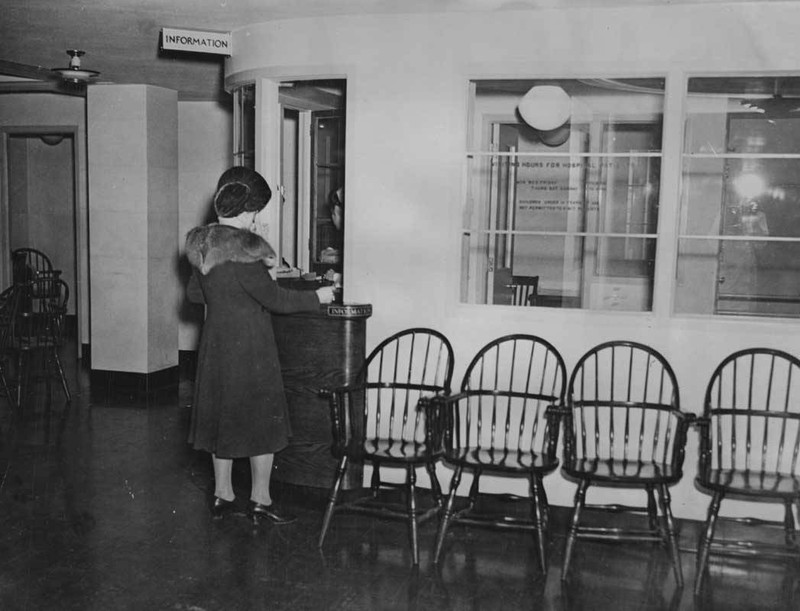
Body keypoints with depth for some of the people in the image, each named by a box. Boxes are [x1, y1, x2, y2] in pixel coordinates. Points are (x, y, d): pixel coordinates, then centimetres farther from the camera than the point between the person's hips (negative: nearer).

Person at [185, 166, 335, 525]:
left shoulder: (203, 244, 4)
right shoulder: (242, 247, -21)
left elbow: (194, 293, 16)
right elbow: (273, 298, -18)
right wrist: (316, 298, -7)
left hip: (215, 343, 8)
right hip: (249, 345, -8)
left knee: (222, 414, 16)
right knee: (261, 417, 4)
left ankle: (222, 495, 25)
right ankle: (260, 500, 12)